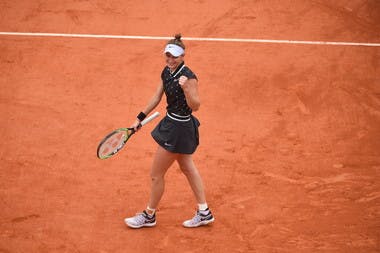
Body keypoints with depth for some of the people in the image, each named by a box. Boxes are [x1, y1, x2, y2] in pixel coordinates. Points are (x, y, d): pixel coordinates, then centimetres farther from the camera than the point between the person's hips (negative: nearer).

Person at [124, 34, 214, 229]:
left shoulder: (188, 77, -25)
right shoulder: (167, 72, 1)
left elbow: (195, 106, -27)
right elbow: (157, 97, 13)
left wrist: (186, 88, -44)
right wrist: (140, 118, 15)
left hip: (179, 129, -10)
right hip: (172, 123, 10)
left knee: (156, 174, 4)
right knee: (188, 169, 20)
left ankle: (149, 216, 24)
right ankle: (204, 213, 32)